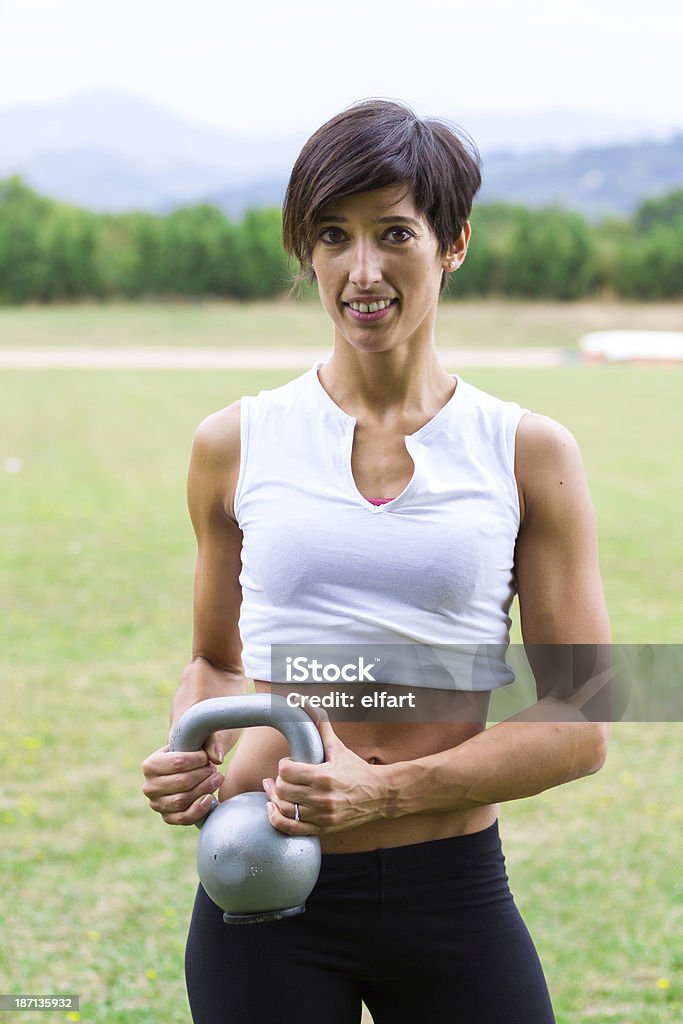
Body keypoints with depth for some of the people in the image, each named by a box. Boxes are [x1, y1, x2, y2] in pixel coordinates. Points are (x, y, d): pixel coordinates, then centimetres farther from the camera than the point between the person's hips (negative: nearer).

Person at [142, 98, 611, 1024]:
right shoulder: (236, 444, 3)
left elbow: (580, 726, -3)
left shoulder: (529, 454, -1)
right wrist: (191, 755, -5)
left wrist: (387, 790, -16)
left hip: (454, 893, 0)